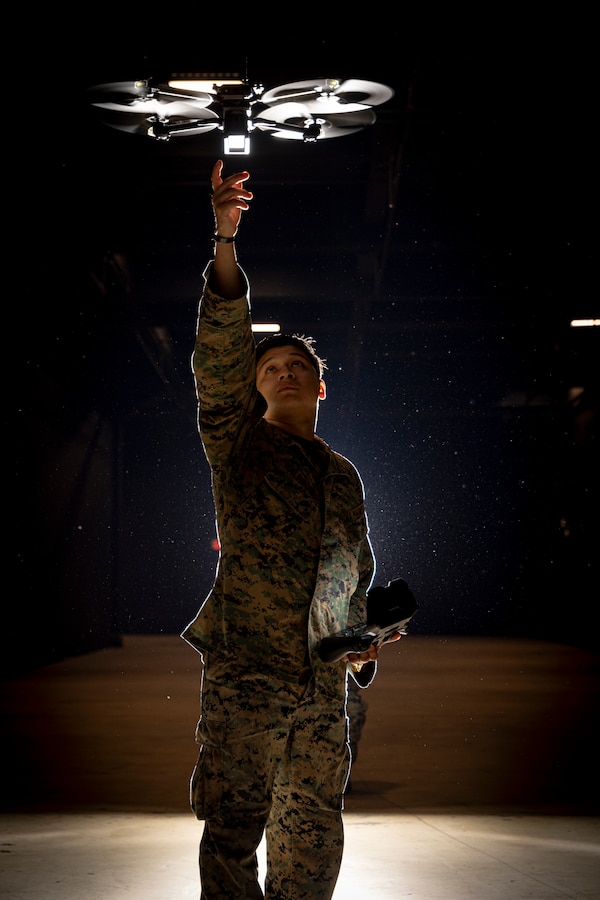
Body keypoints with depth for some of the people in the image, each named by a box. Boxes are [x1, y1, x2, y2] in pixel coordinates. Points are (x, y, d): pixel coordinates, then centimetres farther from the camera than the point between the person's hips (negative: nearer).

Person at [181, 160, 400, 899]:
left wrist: (363, 643, 9)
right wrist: (224, 241, -19)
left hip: (322, 679, 4)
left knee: (313, 834, 9)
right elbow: (220, 351, -8)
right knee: (233, 828, -3)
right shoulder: (237, 442, 6)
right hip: (244, 667, -4)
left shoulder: (344, 475, 19)